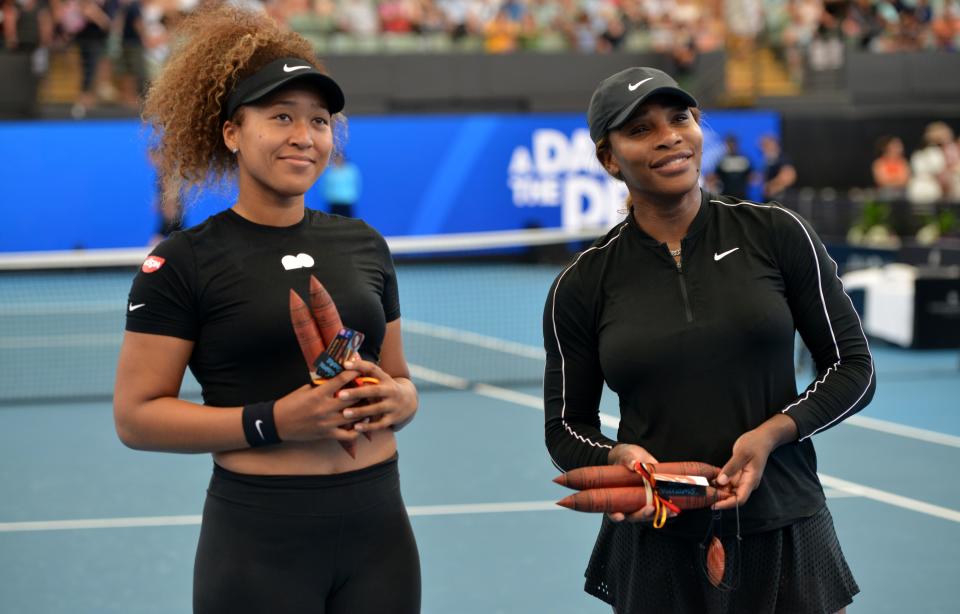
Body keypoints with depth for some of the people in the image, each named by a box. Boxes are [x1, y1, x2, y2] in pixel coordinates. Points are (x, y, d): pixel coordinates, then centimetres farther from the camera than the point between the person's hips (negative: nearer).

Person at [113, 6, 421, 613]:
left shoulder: (364, 244, 9)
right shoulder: (183, 262, -5)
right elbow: (136, 415, -9)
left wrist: (398, 399, -4)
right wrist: (273, 422, -19)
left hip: (378, 525, 4)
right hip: (259, 538, -4)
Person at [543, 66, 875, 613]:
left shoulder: (778, 235, -2)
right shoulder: (583, 285, 0)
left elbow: (854, 368, 1)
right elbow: (566, 426, 7)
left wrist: (771, 433, -14)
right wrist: (618, 457, -14)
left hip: (786, 540, 0)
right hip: (656, 553, 0)